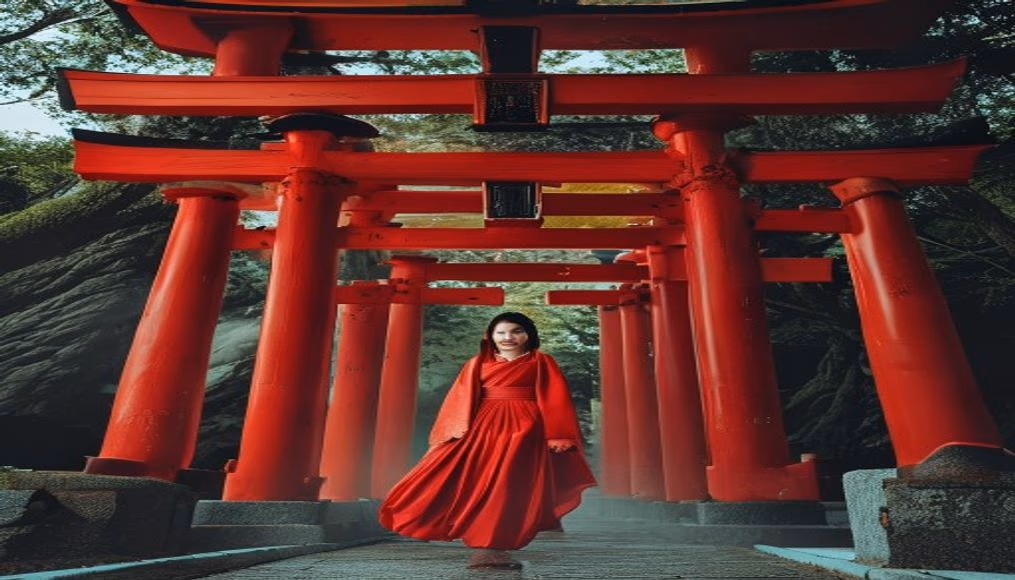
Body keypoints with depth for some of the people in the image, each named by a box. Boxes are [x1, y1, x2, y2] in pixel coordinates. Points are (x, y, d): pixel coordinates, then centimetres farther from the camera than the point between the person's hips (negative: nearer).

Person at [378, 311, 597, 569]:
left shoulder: (542, 362, 8)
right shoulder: (476, 364, 14)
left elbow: (555, 401, 1)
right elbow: (460, 401, 9)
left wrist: (557, 437, -10)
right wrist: (453, 432, -4)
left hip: (523, 428, -2)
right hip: (484, 427, 3)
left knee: (508, 485, -8)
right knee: (480, 483, -5)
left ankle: (490, 547, -3)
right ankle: (487, 547, 4)